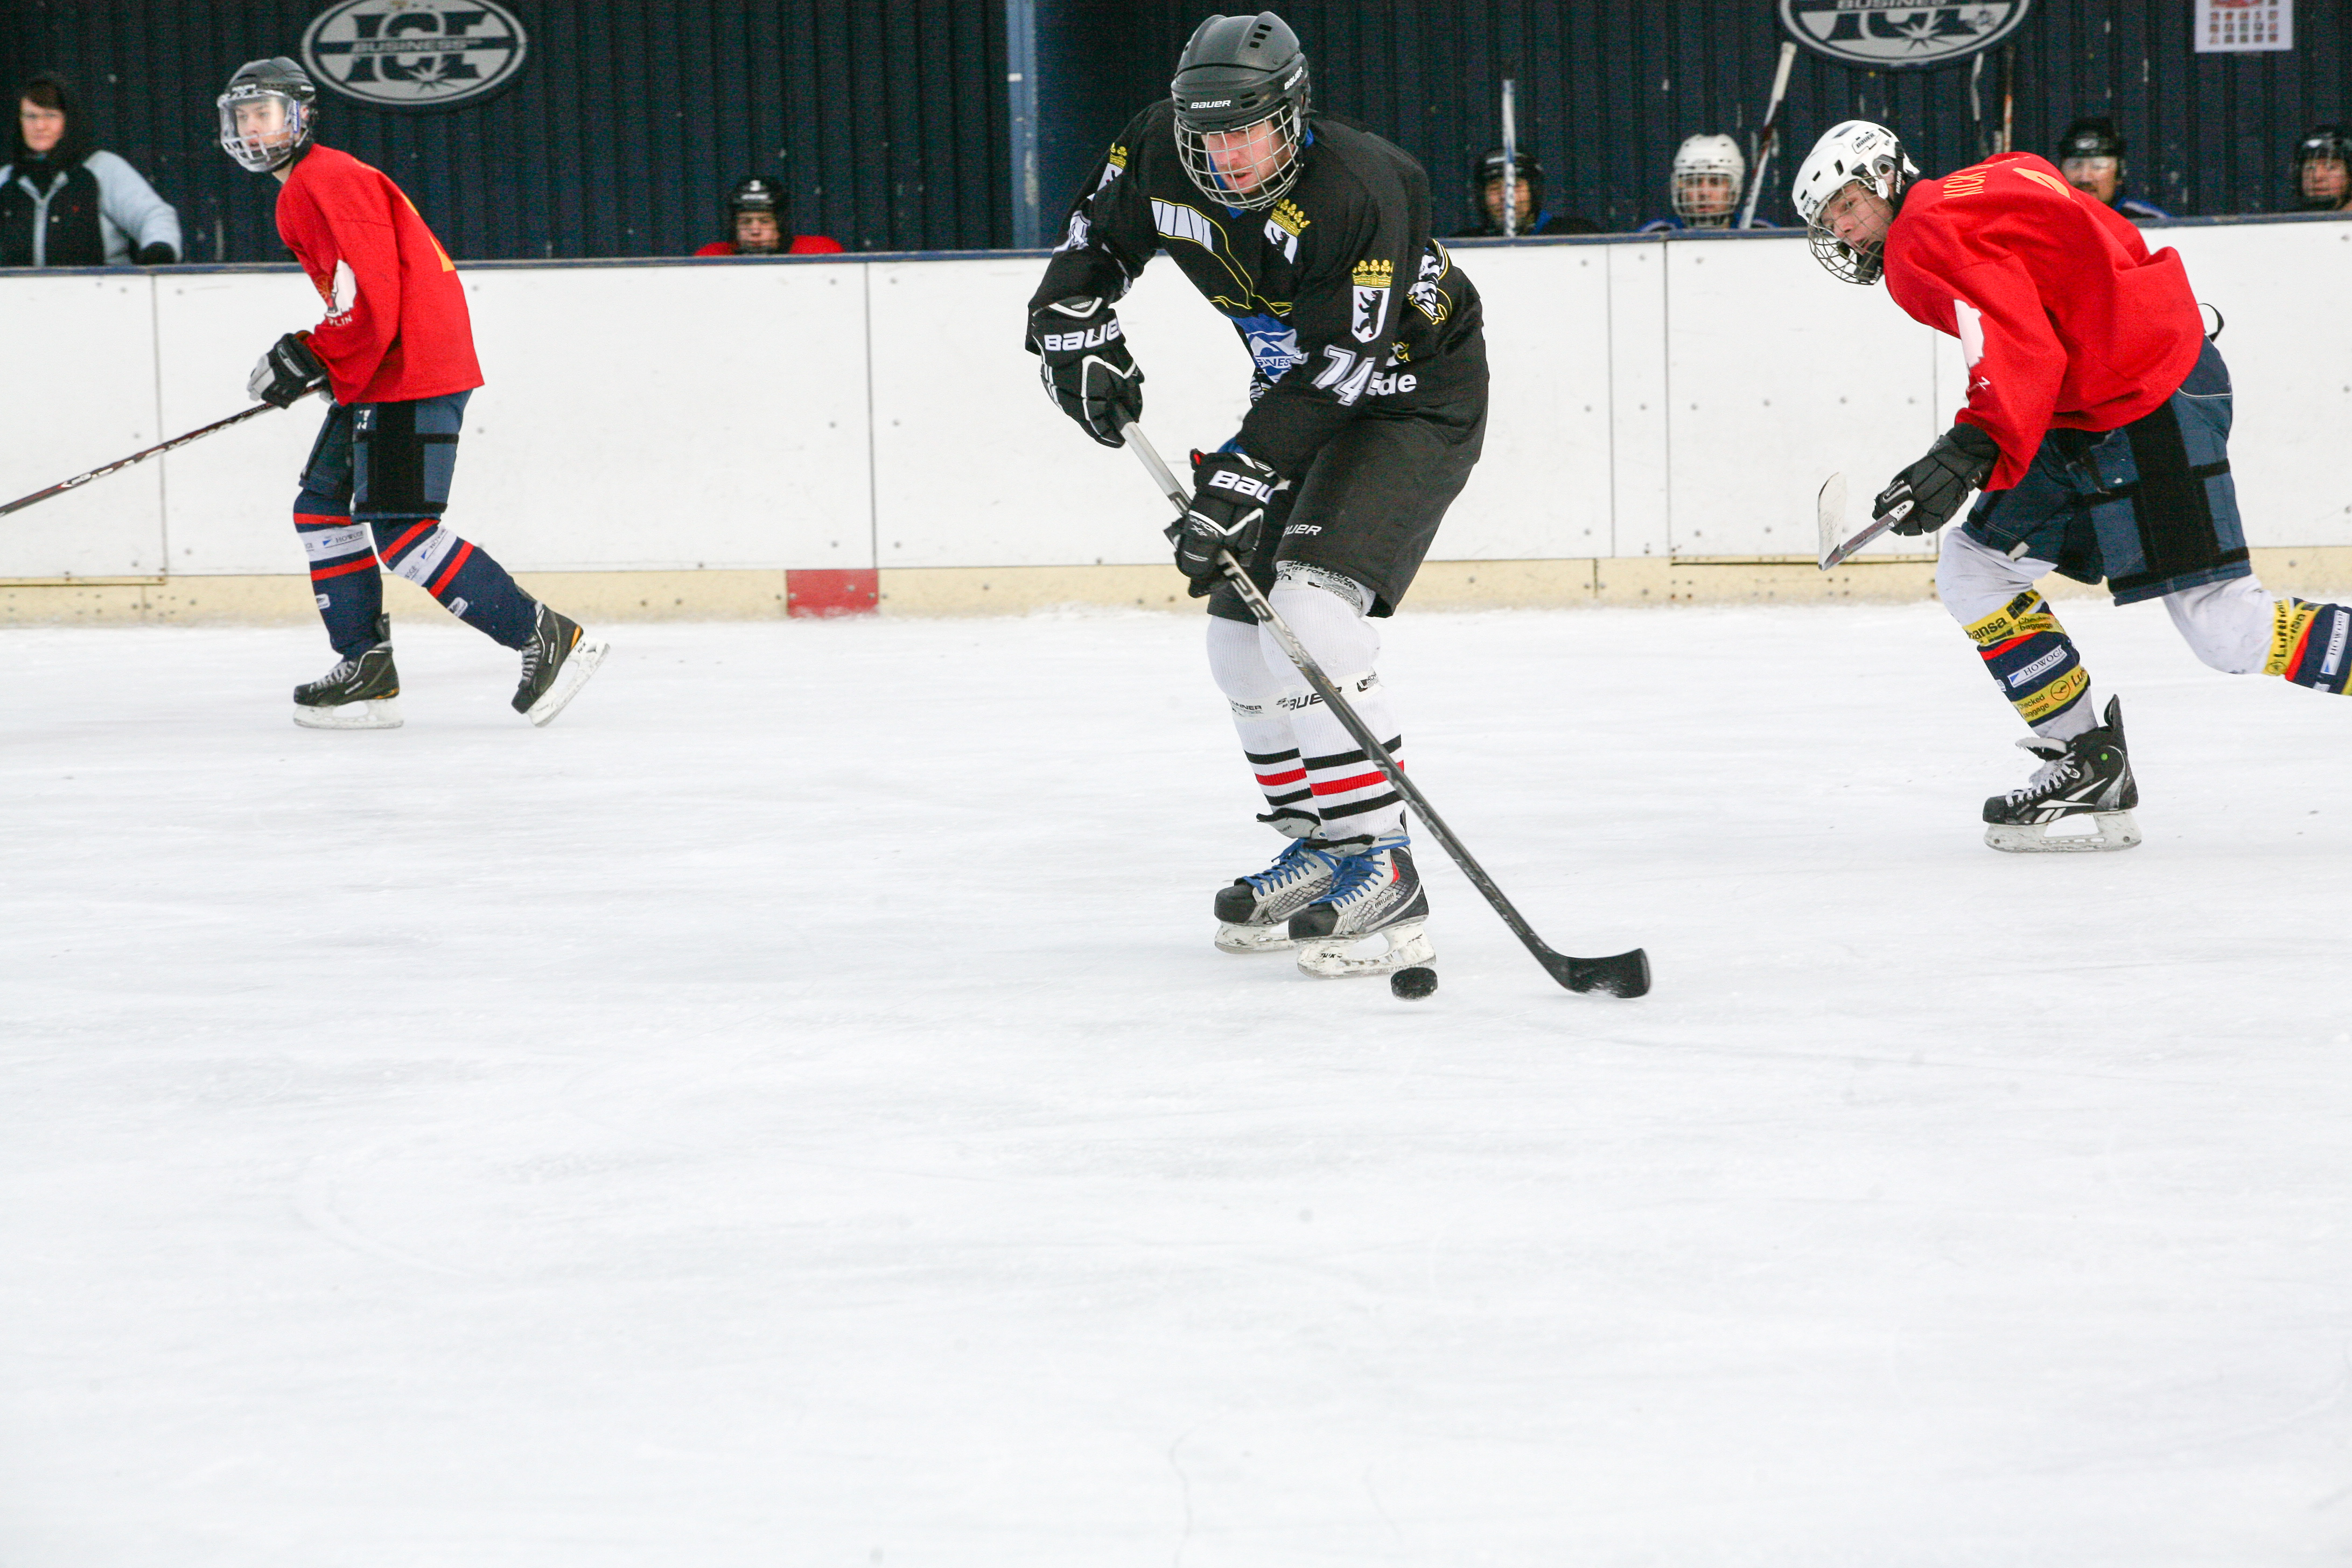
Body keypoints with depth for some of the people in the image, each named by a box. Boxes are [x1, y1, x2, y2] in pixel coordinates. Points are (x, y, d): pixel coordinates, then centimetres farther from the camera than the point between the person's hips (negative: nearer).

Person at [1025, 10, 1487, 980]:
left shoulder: (1359, 191, -32)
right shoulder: (1161, 154, -11)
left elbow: (1337, 367, -32)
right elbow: (1102, 231, 11)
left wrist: (1242, 477, -36)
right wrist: (1076, 323, -2)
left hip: (1414, 400, -8)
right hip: (1296, 398, 8)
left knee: (1311, 610, -25)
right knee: (1239, 635, 6)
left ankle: (1379, 868, -23)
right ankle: (1318, 848, 21)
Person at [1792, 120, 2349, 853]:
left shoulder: (1925, 237, -12)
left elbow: (2021, 352, -25)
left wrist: (1966, 456, -31)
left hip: (2154, 406, -11)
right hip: (2084, 418, 11)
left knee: (2227, 631, -15)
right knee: (1972, 575, 8)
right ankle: (2088, 764, 8)